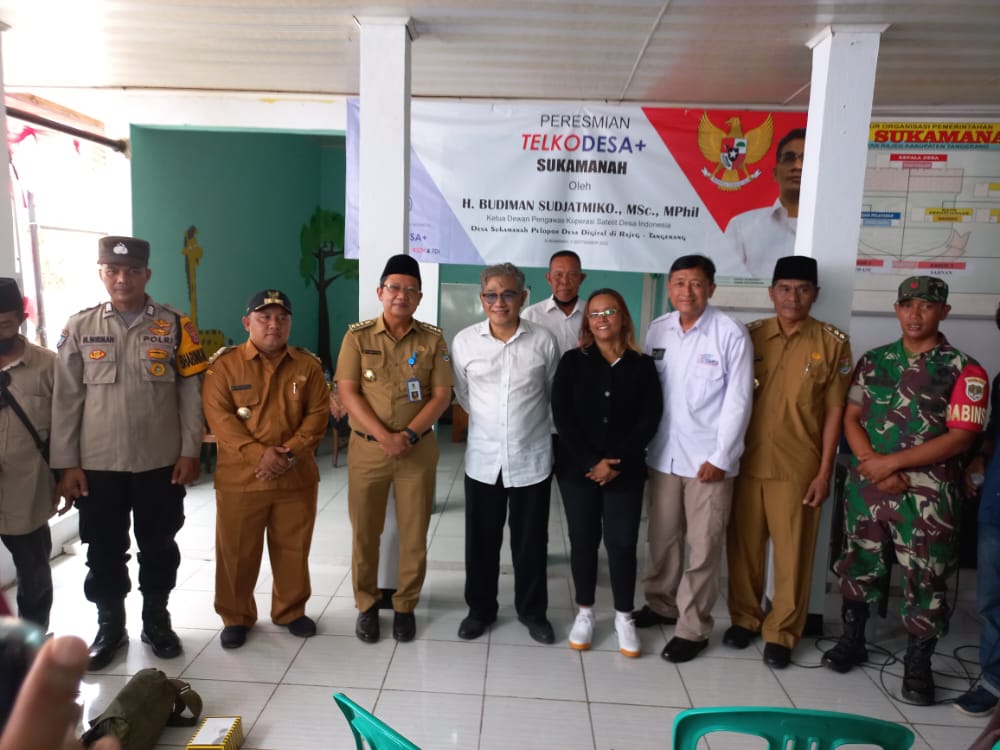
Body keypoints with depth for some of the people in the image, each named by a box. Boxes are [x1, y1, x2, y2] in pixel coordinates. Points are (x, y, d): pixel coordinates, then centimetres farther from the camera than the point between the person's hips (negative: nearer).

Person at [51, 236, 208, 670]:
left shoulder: (174, 325, -1)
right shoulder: (80, 328, 2)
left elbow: (190, 394, -1)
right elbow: (66, 400, 2)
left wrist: (190, 451, -6)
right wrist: (66, 463, -2)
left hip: (161, 463, 0)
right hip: (97, 465, 1)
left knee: (159, 547, 13)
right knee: (104, 552, 13)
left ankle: (156, 621, 32)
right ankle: (109, 627, 32)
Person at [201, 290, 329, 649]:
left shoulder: (308, 365, 3)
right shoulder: (224, 364, -3)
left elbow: (318, 415, 0)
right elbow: (218, 416, -10)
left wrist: (291, 453, -15)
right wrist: (258, 454, -20)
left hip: (297, 477, 2)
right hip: (239, 478, -1)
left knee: (293, 549, 13)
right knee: (236, 552, 10)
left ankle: (291, 611, 32)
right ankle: (236, 617, 29)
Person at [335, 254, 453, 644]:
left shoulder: (433, 339, 1)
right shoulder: (358, 336, -1)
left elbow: (442, 395, -2)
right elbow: (347, 393, -7)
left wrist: (409, 435, -15)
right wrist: (384, 437, -17)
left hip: (419, 450, 1)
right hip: (367, 448, 0)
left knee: (414, 535, 8)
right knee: (364, 533, 9)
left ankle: (405, 606, 25)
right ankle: (367, 605, 28)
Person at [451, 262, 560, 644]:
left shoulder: (543, 340, -8)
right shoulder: (464, 341, -5)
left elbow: (554, 394, 7)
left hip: (532, 458, -1)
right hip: (483, 458, 1)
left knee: (530, 541, 13)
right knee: (481, 540, 13)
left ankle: (532, 611, 33)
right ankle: (480, 608, 34)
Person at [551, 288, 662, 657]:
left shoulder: (642, 366, 3)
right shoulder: (573, 362, 1)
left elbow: (649, 420, -3)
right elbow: (562, 416, -6)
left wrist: (617, 462, -12)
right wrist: (591, 462, -14)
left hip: (625, 472, 0)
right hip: (578, 469, 0)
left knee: (622, 543, 4)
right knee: (583, 541, 9)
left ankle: (624, 617, 23)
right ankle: (585, 613, 26)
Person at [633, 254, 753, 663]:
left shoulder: (731, 333, -9)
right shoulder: (657, 329, 4)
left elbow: (738, 401, -9)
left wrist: (720, 457, -11)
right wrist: (641, 443, 4)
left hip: (709, 458, -4)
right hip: (662, 454, 4)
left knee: (703, 546, 6)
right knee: (662, 537, 17)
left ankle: (693, 628, 21)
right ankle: (661, 603, 38)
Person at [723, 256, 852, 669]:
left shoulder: (832, 342, -2)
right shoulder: (750, 335, 2)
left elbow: (834, 411, -1)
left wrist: (824, 472, -4)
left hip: (797, 467, -2)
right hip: (746, 462, 2)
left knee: (792, 552, 8)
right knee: (743, 546, 11)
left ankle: (782, 633, 24)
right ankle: (744, 618, 30)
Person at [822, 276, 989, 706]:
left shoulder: (964, 371, -5)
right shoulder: (873, 361, 7)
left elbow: (959, 438, -12)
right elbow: (850, 417, 4)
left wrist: (892, 462, -16)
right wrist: (872, 463, -13)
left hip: (928, 494, -3)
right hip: (865, 485, 3)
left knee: (925, 580, 6)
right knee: (858, 565, 15)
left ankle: (917, 666, 24)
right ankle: (851, 641, 34)